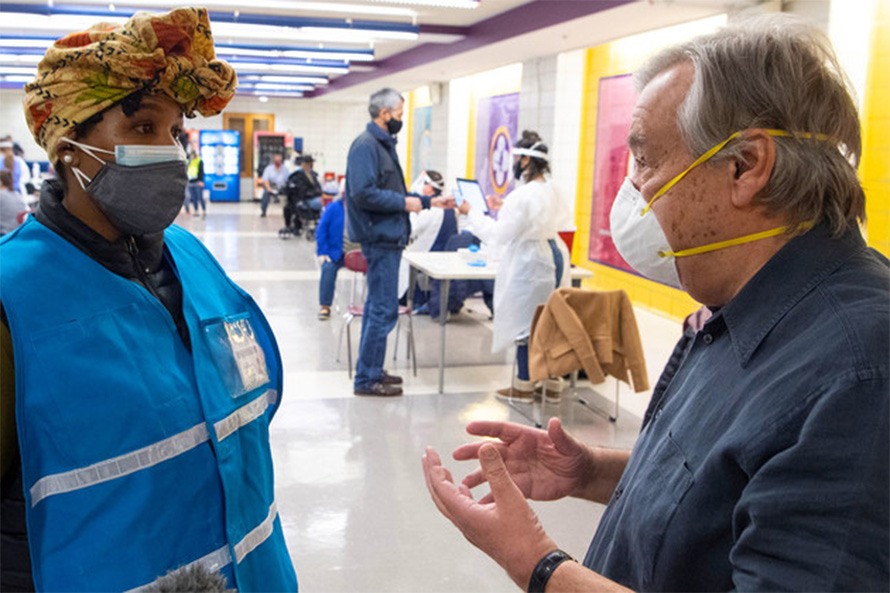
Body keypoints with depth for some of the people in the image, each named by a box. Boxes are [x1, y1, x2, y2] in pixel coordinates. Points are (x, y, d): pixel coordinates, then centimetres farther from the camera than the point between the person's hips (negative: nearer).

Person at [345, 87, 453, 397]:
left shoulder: (383, 144, 17)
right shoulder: (366, 146, -14)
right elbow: (363, 193, -24)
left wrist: (428, 201, 19)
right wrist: (404, 203, -17)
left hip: (388, 237, 11)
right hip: (380, 238, -11)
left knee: (378, 307, 15)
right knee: (384, 309, -8)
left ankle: (371, 371, 24)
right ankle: (367, 379, 0)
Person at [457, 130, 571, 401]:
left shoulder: (523, 195, -19)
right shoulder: (550, 191, 8)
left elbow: (500, 234, -17)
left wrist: (471, 214, -5)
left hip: (530, 263, -9)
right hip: (553, 256, 9)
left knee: (525, 322, 1)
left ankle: (524, 386, 11)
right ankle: (552, 383, 20)